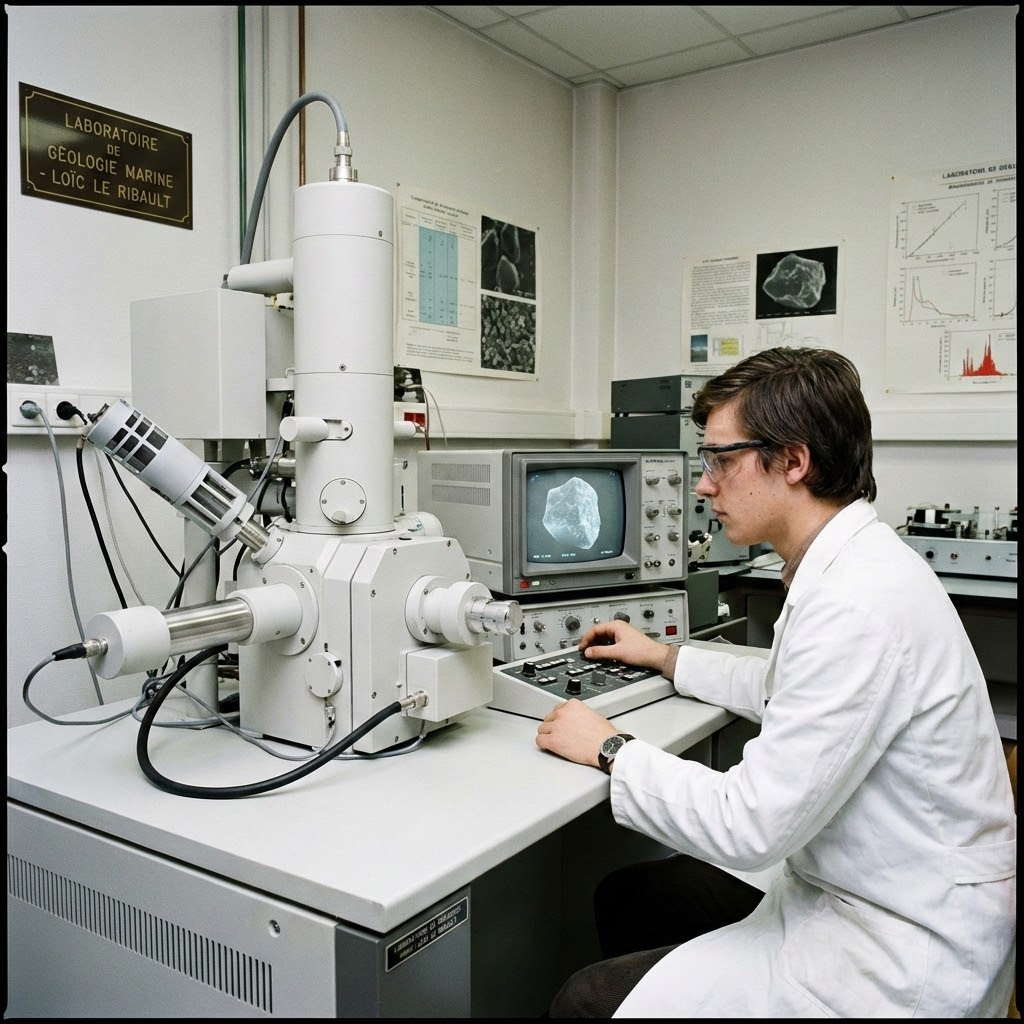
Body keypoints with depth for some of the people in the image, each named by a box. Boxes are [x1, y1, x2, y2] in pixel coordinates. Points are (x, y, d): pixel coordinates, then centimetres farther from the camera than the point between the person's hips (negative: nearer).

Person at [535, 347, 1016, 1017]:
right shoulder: (854, 564, 3)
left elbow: (751, 825, -26)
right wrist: (666, 657, 23)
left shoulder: (857, 604, -30)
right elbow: (791, 694, 22)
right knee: (625, 897, 15)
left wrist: (611, 750, -13)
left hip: (904, 960, -9)